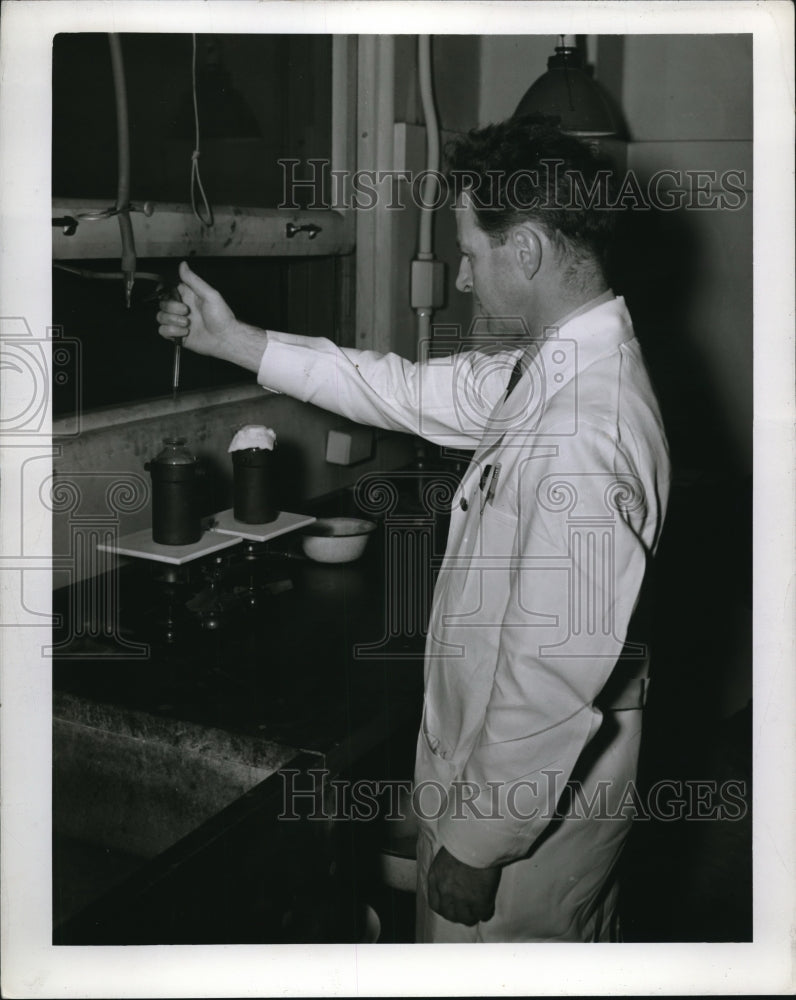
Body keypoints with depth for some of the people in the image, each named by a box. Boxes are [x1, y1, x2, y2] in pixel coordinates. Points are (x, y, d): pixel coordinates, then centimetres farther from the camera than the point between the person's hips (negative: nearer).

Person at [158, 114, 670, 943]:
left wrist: (478, 844, -19)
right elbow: (413, 391, 11)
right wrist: (232, 339, 13)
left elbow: (554, 679, -30)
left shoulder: (582, 435, -32)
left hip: (529, 810, -9)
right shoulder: (554, 364, 0)